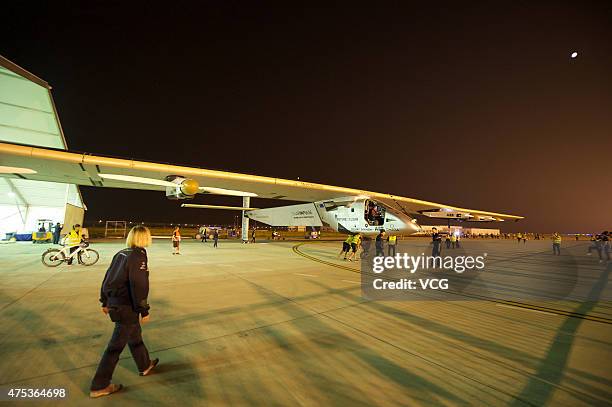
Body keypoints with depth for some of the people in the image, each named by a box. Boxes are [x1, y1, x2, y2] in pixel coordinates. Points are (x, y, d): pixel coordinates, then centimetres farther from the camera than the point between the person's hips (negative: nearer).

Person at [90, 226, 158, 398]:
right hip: (126, 307, -9)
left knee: (135, 335, 24)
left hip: (114, 303, 9)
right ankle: (99, 386, 21)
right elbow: (139, 286, -23)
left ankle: (144, 365, 43)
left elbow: (108, 277, 10)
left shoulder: (121, 254, 5)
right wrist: (144, 311, -15)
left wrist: (105, 302, 20)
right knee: (116, 346, 7)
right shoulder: (139, 256, -21)